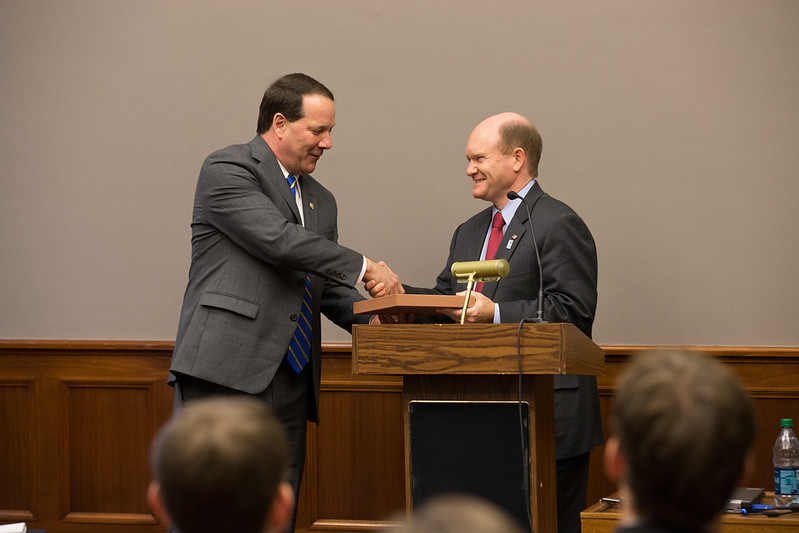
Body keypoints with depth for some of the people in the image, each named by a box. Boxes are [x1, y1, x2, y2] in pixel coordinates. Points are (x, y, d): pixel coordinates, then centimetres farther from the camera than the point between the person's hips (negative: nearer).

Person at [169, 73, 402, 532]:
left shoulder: (321, 201, 23)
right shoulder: (228, 169, -1)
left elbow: (330, 288, 25)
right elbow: (278, 239, -14)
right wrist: (363, 267, -9)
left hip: (290, 385, 8)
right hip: (225, 373, -7)